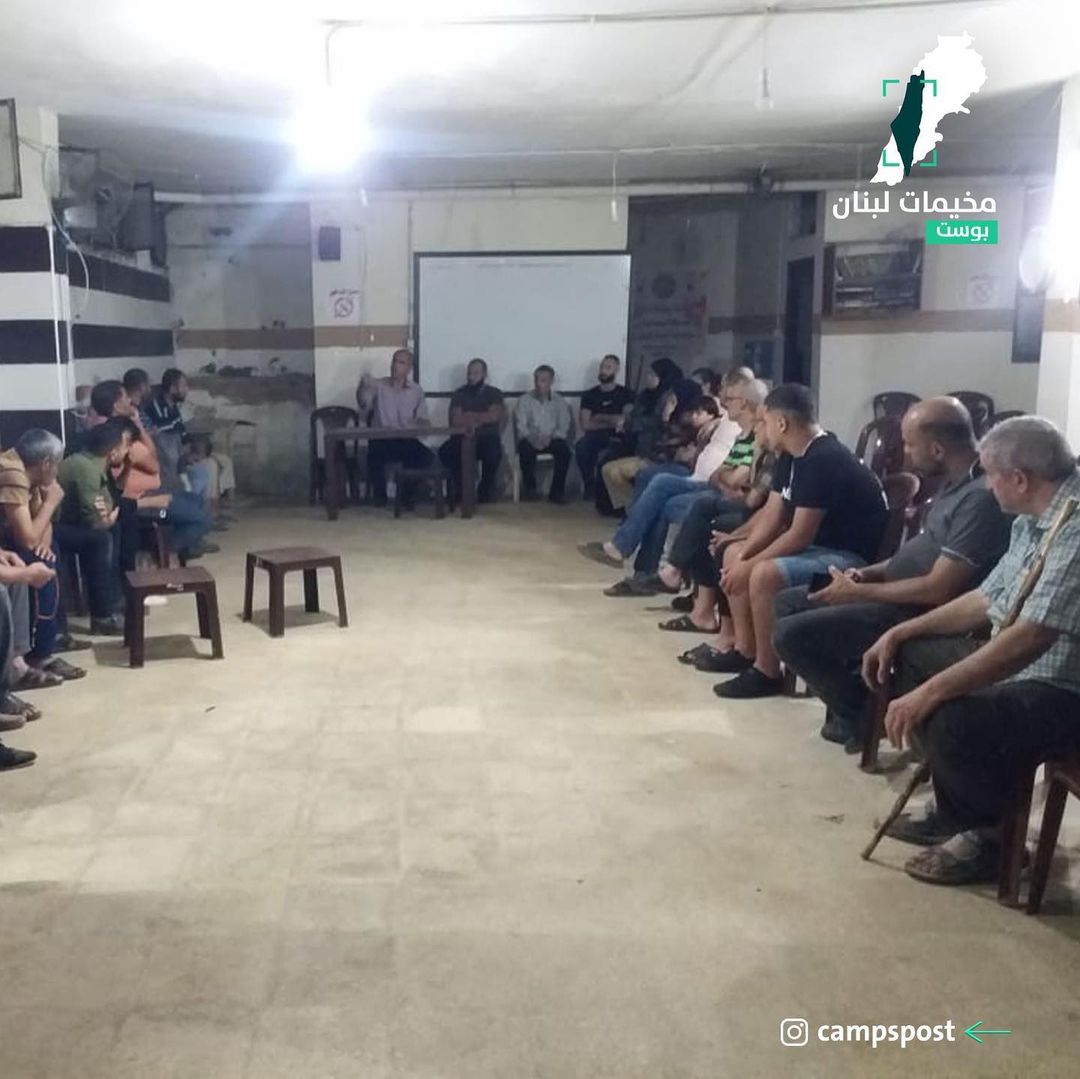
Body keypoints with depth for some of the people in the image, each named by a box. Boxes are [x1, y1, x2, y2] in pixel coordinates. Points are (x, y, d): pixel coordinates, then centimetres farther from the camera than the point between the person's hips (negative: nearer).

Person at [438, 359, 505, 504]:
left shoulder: (494, 393, 9)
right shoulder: (459, 394, 11)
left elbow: (495, 416, -9)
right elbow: (455, 420, -3)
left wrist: (469, 416, -5)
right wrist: (482, 418, -6)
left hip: (487, 438, -1)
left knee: (493, 452, -37)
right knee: (445, 451, -30)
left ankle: (486, 493, -13)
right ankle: (462, 492, -11)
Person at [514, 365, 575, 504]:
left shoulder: (560, 401, 6)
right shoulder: (524, 400, 3)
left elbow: (564, 427, -3)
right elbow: (521, 426, -7)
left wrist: (550, 437, -24)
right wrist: (532, 437, -28)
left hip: (551, 439, 1)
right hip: (530, 439, -1)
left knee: (564, 449, -31)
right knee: (526, 448, -35)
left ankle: (557, 490, -19)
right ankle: (530, 488, -15)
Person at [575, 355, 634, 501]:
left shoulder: (625, 394, 9)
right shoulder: (589, 395, 11)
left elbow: (627, 420, -6)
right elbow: (585, 425, 0)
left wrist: (599, 418, -2)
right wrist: (612, 422, -1)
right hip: (595, 437, 1)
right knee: (581, 446, -33)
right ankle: (590, 486, -12)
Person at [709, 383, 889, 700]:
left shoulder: (824, 460, -24)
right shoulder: (792, 456, 7)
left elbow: (800, 535, -26)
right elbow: (771, 516, 7)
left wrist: (749, 566, -19)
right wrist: (743, 558, -7)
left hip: (850, 556, -11)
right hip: (817, 546, 11)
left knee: (765, 574, -31)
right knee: (734, 553, 12)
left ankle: (767, 671, -15)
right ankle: (745, 650, 13)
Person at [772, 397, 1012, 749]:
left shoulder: (981, 498, -23)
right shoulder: (955, 483, 8)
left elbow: (938, 590, -26)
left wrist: (858, 592, -16)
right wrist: (868, 574, 4)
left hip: (917, 612, -11)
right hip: (897, 594, 11)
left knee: (789, 635, -18)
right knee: (788, 603, 11)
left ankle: (862, 713, 2)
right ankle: (852, 692, 12)